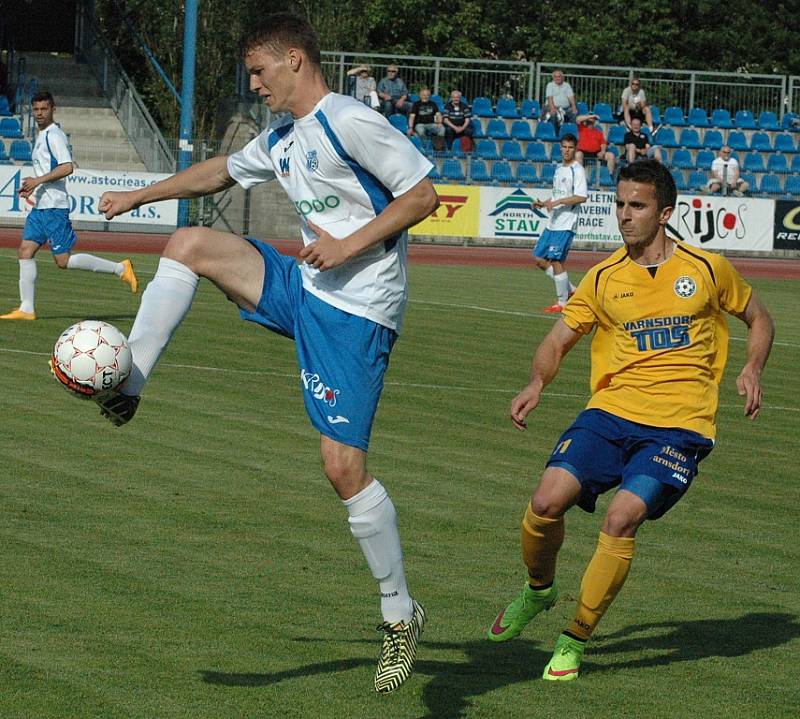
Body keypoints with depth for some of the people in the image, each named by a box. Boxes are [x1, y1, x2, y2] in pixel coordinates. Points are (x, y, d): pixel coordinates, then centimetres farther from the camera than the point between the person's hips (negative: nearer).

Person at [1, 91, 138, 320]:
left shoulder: (54, 135, -12)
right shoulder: (42, 136, 18)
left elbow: (67, 167, -22)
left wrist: (38, 181, -21)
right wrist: (32, 187, 17)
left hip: (54, 207, -10)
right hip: (40, 207, 10)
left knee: (63, 260, -8)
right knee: (25, 251, 2)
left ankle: (120, 269, 1)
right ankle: (26, 309, 2)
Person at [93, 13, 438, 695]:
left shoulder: (350, 122, -13)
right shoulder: (281, 138, 15)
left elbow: (423, 195, -14)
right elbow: (221, 170, 33)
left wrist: (350, 244, -19)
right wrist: (139, 196, 36)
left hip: (356, 311, -8)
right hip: (305, 290, 8)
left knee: (344, 465, -12)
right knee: (192, 243, -3)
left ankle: (401, 614, 2)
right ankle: (125, 386, -5)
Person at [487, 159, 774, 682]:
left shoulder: (707, 269, 5)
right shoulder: (604, 279, 9)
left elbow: (759, 320, 20)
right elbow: (559, 341, 15)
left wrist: (752, 373, 1)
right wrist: (537, 384, -6)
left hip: (679, 426, -2)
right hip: (612, 410, 2)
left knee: (622, 517, -23)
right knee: (547, 502, -18)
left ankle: (576, 640, -6)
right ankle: (539, 589, 16)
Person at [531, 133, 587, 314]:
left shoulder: (577, 170, -10)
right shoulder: (559, 169, 17)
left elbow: (582, 197, -20)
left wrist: (556, 202, -23)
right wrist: (543, 203, 10)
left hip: (566, 224, -9)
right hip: (553, 222, 9)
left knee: (556, 261, -9)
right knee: (539, 258, 9)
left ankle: (561, 302, 1)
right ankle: (570, 289, 19)